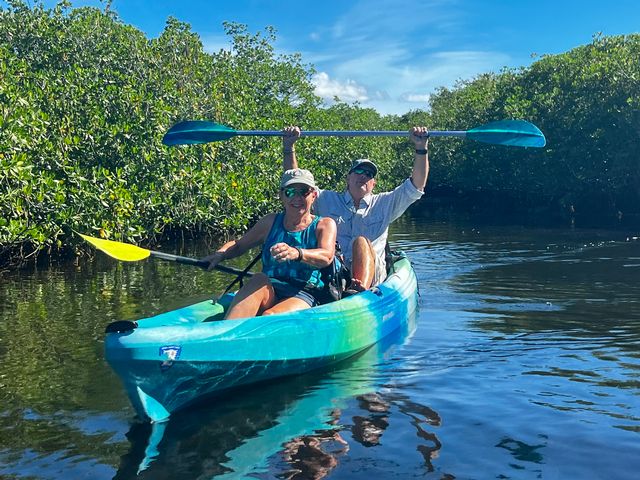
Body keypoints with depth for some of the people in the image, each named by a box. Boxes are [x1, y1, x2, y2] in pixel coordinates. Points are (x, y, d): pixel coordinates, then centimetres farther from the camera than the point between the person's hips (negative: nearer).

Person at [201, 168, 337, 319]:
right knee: (260, 279, -33)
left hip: (303, 297, -2)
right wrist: (220, 254, 0)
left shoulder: (324, 225, 6)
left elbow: (327, 257, -15)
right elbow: (238, 245, 25)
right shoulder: (270, 222, 16)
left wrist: (296, 253, -37)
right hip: (269, 293, 2)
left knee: (270, 317, -34)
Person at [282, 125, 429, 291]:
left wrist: (421, 147, 0)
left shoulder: (384, 204, 22)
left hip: (371, 274, -1)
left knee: (361, 242, -32)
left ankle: (360, 290, -59)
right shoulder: (326, 200, 23)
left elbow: (416, 185, 12)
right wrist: (288, 146, 4)